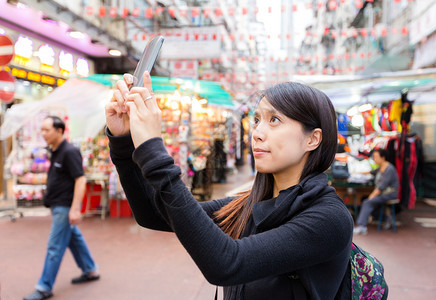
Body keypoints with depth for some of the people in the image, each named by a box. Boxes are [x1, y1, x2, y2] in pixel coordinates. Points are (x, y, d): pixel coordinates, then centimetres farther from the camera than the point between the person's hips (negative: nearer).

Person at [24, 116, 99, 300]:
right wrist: (49, 200, 20)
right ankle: (90, 271, 31)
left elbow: (80, 180, -22)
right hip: (57, 206, 10)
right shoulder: (55, 152, 11)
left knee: (54, 247, -4)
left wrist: (75, 209, -26)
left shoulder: (69, 152, -17)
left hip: (65, 207, -10)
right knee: (74, 239, 18)